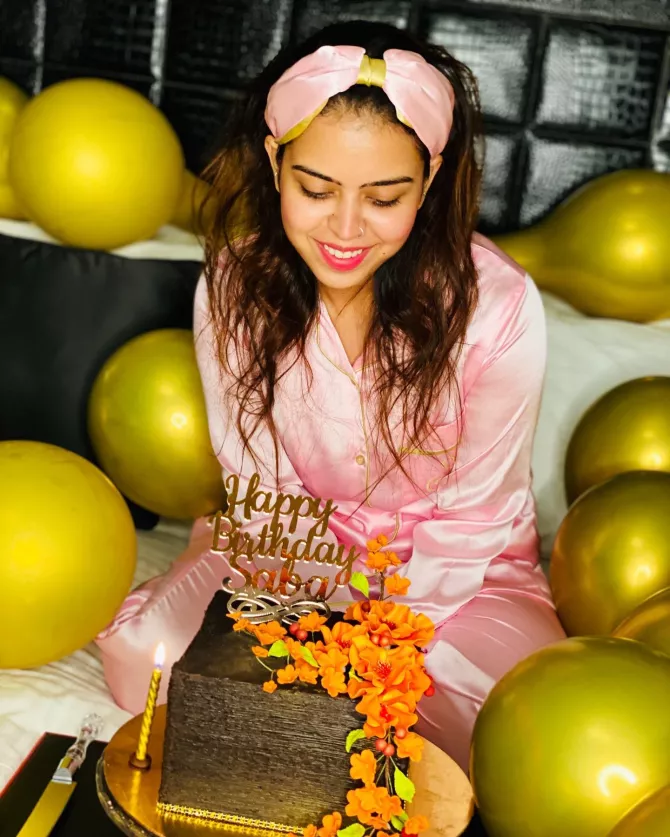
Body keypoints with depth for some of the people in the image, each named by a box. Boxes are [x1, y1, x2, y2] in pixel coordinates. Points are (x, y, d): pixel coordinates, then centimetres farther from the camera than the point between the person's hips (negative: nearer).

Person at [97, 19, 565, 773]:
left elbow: (469, 520, -13)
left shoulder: (498, 306, -23)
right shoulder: (234, 286, -15)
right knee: (136, 654, -24)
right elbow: (256, 487, -7)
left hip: (460, 574, -1)